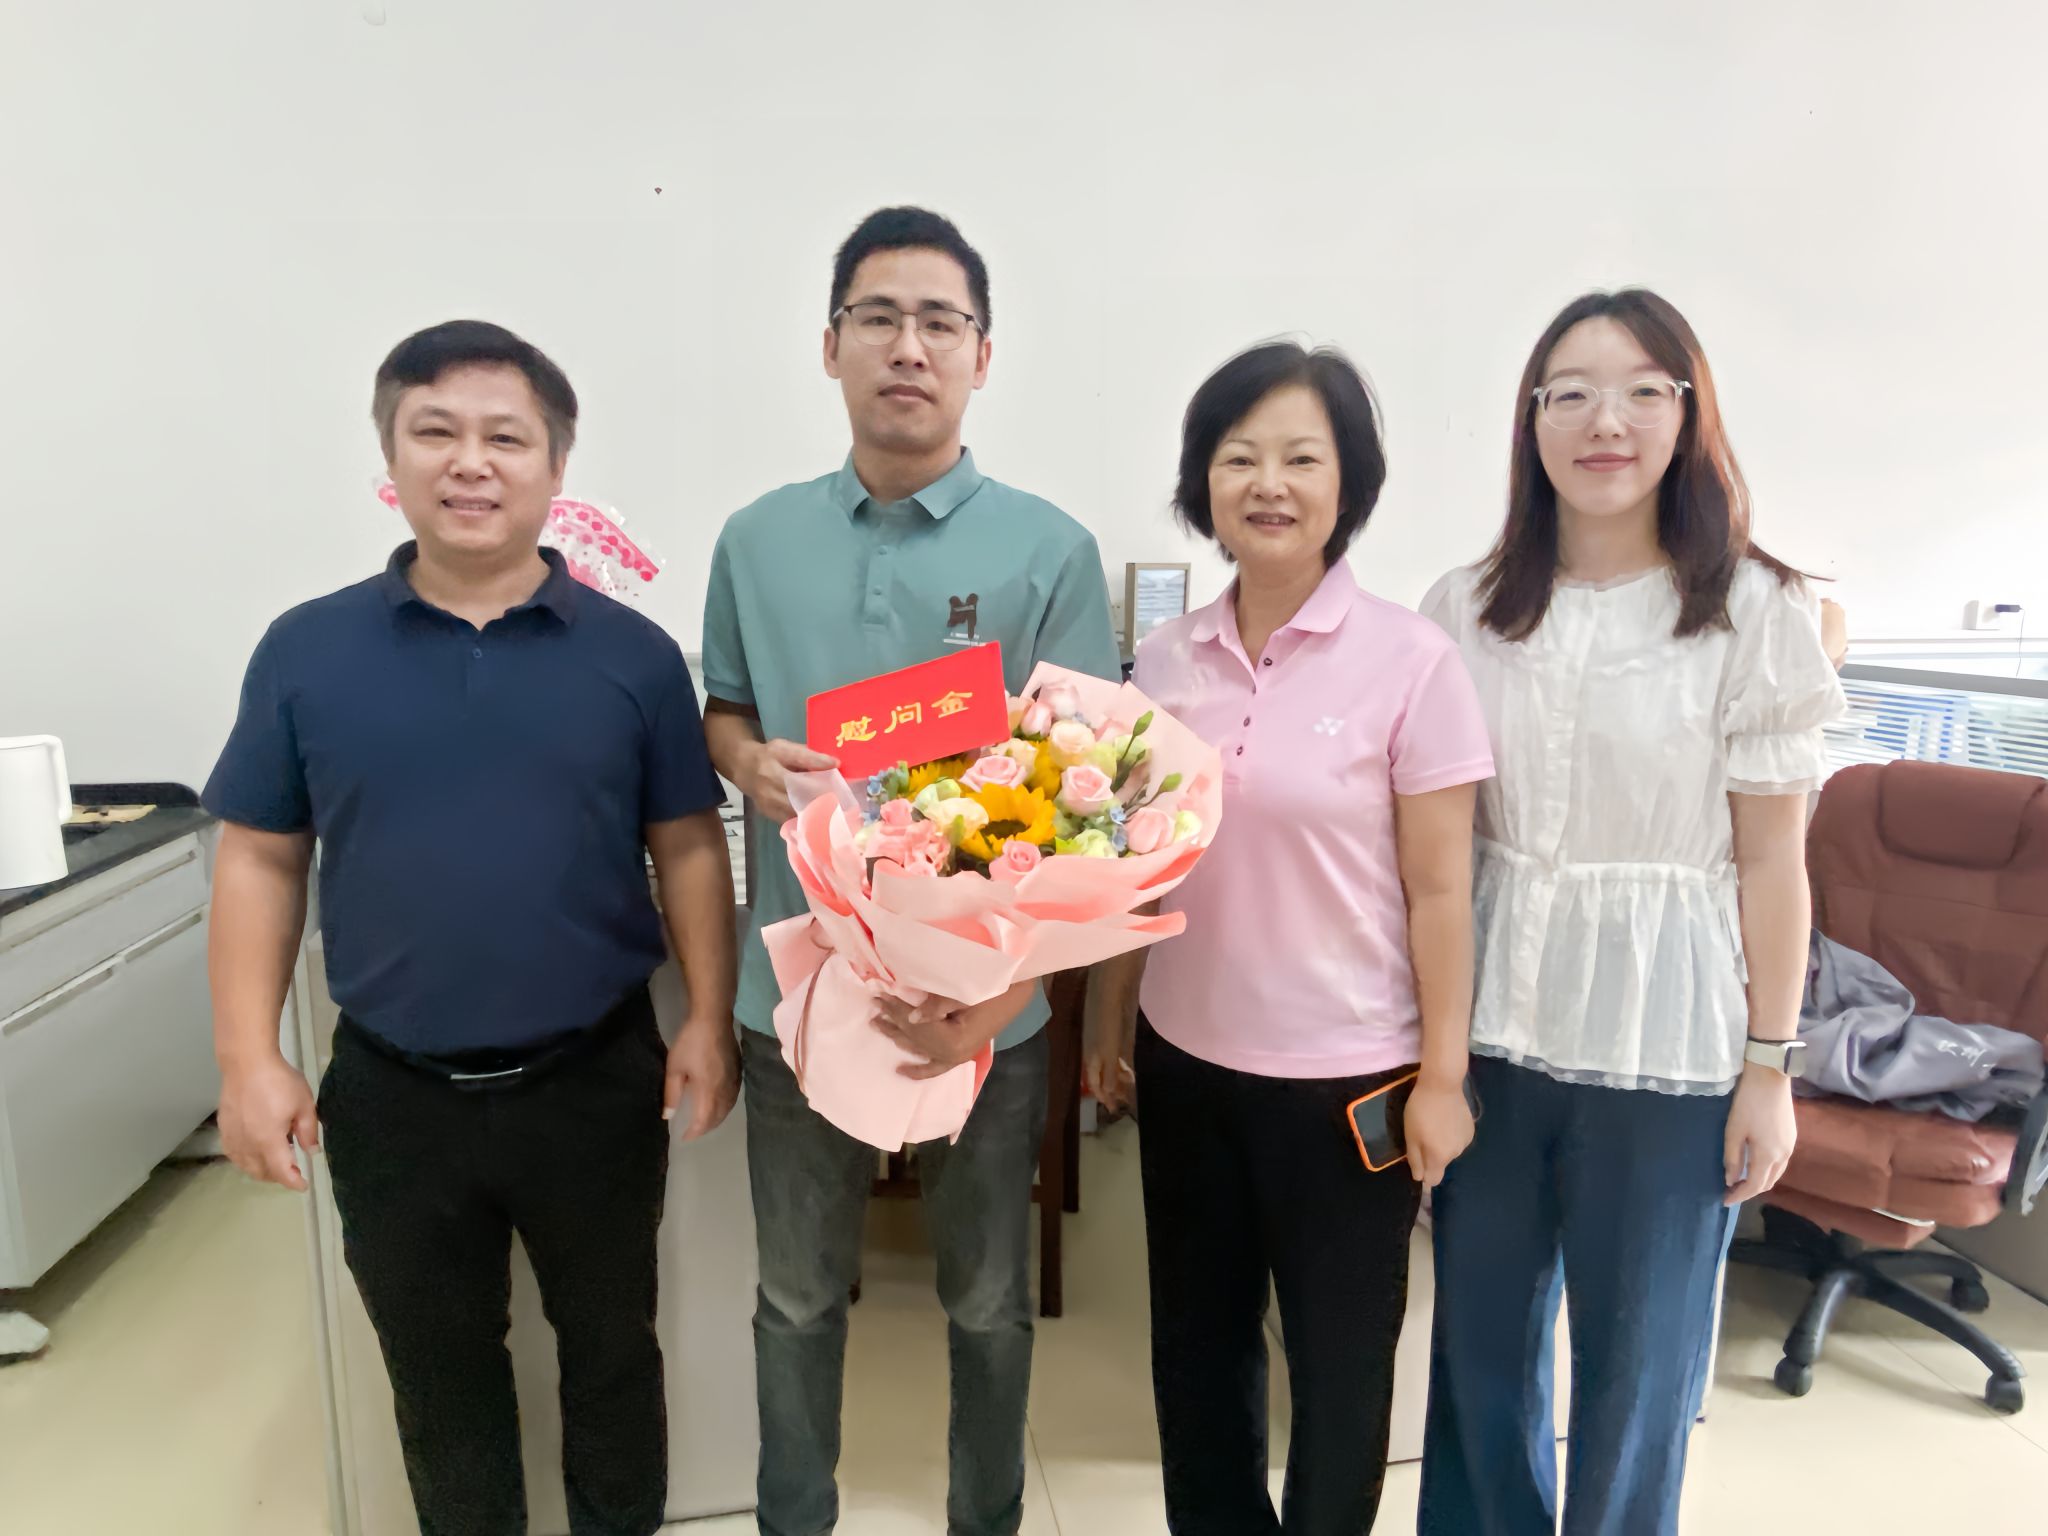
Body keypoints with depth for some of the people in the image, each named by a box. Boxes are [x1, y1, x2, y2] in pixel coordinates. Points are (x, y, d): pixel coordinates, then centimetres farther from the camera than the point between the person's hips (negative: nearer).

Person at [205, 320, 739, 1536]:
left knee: (611, 1345, 20)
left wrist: (710, 1022, -8)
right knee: (439, 1368, 21)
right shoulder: (307, 650, -3)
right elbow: (261, 861, 2)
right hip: (392, 1094, 1)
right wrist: (250, 1059, -2)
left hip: (597, 1080, 0)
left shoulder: (633, 653, -5)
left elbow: (690, 847, -2)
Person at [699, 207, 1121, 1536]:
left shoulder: (1049, 549, -7)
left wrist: (1004, 984, -21)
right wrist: (752, 763, -12)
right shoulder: (757, 541, 2)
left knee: (989, 1300, 19)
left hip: (981, 995, -2)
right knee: (799, 1297, 20)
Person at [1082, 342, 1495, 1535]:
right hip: (1190, 1061, 4)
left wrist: (1443, 1075, -8)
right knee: (1196, 1346, 20)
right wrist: (1109, 1026, 10)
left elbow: (1439, 888, -9)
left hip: (1347, 1072, -3)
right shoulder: (1167, 661, 0)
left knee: (1339, 1360, 17)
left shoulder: (1410, 660, -12)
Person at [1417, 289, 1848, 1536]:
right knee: (1481, 1343, 17)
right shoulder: (1467, 610, 2)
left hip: (1664, 1042, -2)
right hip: (1492, 1020, 3)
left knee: (1638, 1363, 14)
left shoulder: (1755, 615, -6)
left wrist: (1770, 1066, -3)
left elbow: (1772, 860, -4)